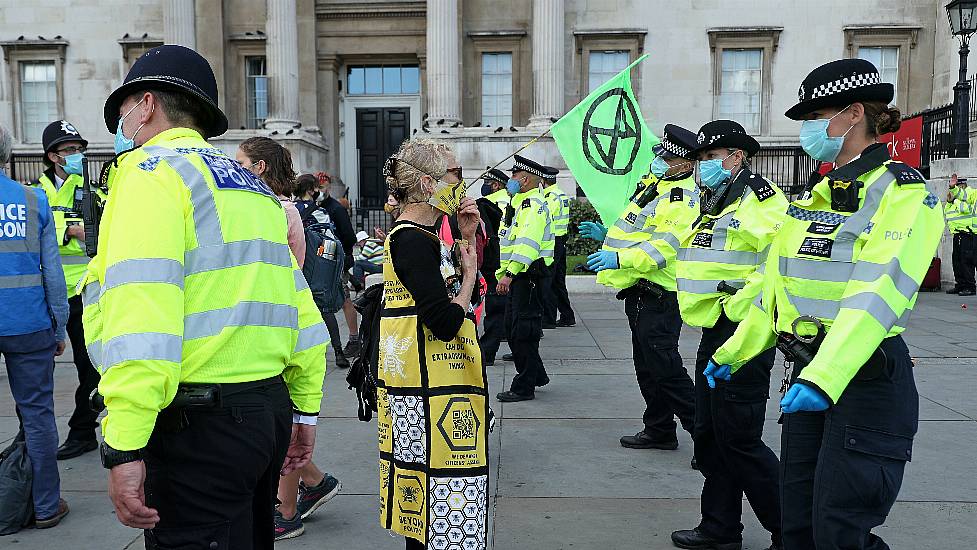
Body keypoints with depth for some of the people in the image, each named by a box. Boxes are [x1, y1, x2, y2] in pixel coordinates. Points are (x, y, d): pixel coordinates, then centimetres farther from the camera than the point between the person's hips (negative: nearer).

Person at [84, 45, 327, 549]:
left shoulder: (151, 170, -6)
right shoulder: (253, 187, 17)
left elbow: (141, 319, -20)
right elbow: (301, 308, 14)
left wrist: (124, 447, -21)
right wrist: (304, 409, 20)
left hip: (198, 425, -8)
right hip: (267, 408, 8)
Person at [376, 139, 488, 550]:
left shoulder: (416, 235, 12)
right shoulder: (414, 241, -19)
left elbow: (468, 292, 19)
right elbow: (446, 322, -25)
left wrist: (467, 237, 8)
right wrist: (468, 273, -10)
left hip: (422, 384, 10)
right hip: (431, 390, -10)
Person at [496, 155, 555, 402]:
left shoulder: (533, 204, -13)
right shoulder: (520, 203, 21)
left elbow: (527, 243, -26)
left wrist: (509, 273, -32)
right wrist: (502, 274, 24)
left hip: (527, 276, -11)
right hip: (517, 278, 11)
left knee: (522, 333, -5)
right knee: (515, 332, 16)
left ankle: (524, 387, 2)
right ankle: (537, 376, 29)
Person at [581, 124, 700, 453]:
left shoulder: (682, 199, -14)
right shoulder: (655, 187, 18)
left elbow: (663, 248, -26)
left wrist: (619, 258, -33)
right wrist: (606, 235, 17)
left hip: (659, 298, -10)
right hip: (640, 294, 10)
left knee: (664, 366, -8)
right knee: (647, 367, 16)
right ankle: (659, 431, 27)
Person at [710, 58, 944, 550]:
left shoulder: (903, 192, -10)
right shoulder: (818, 196, 13)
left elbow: (877, 294, -25)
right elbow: (776, 285, 16)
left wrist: (826, 377, -35)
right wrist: (734, 352, 16)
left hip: (865, 377, -7)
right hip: (808, 371, 7)